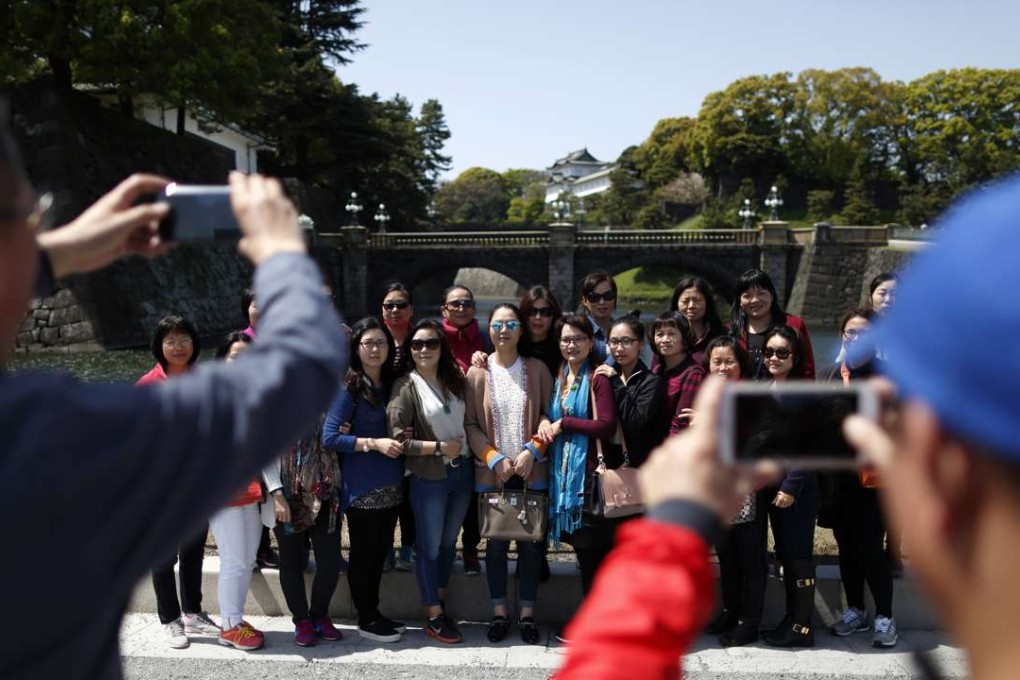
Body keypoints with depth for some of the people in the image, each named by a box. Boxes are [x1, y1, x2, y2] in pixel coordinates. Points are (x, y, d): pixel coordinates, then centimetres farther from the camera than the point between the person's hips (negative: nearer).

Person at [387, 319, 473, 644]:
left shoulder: (455, 380, 7)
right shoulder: (406, 386, -9)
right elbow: (397, 439, -15)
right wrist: (440, 447, -14)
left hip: (462, 471, 5)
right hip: (429, 477, -5)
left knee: (448, 542, 15)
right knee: (430, 546, 4)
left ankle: (441, 605, 29)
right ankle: (434, 618, 14)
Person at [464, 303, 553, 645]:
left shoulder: (537, 369, 3)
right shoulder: (477, 373, 1)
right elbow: (470, 424, -1)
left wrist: (532, 450, -12)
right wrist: (494, 458, -11)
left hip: (532, 471, 0)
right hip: (491, 472, 0)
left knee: (530, 541, 4)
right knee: (495, 542, 6)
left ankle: (527, 613, 16)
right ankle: (499, 613, 18)